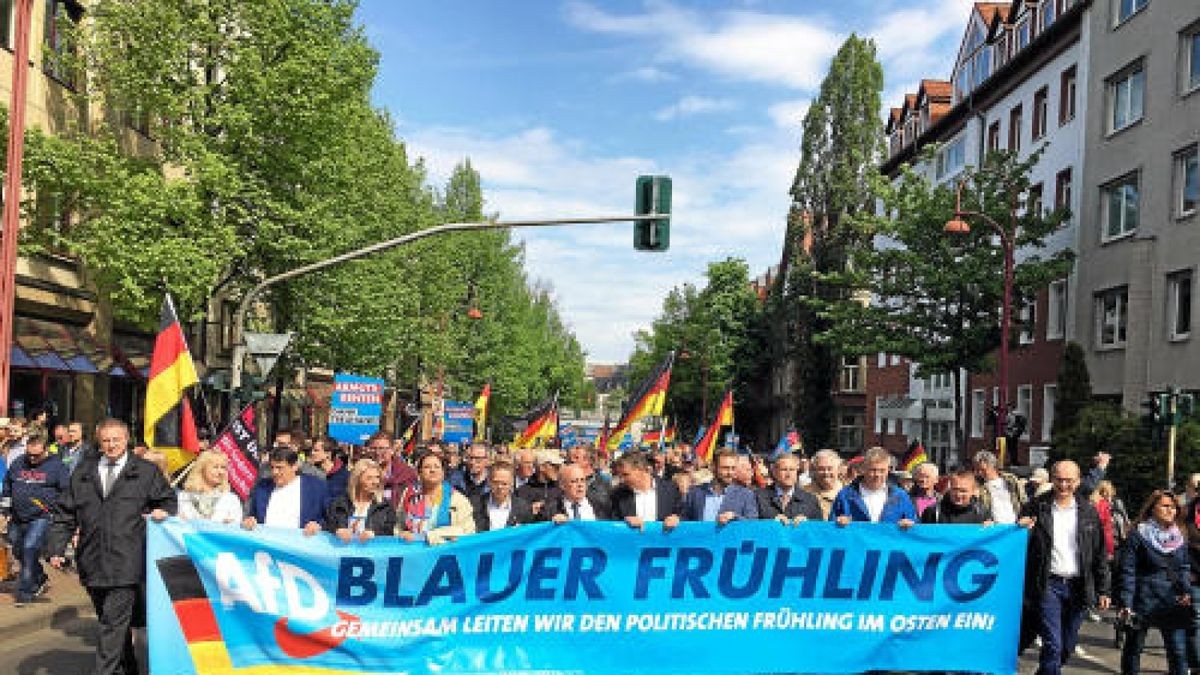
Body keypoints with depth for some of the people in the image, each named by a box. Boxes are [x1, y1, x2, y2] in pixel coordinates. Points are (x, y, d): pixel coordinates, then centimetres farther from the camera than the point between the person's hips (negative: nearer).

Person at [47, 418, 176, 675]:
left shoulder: (147, 471, 5)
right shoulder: (82, 472, 13)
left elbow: (168, 500, 14)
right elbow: (65, 514, 12)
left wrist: (162, 512, -8)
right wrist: (56, 548, 4)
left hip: (126, 563, -4)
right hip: (93, 564, 4)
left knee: (114, 622, -10)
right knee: (109, 621, 14)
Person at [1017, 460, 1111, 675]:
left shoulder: (1088, 511, 6)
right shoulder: (1035, 507, -2)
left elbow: (1099, 553, 9)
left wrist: (1103, 590, 7)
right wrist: (1022, 529, -17)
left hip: (1078, 586, 3)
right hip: (1048, 585, -3)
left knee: (1067, 647, 13)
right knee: (1053, 645, -9)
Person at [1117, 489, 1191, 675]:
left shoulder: (1180, 537, 7)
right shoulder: (1138, 535, -9)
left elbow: (1184, 568, 13)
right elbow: (1127, 571, -10)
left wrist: (1186, 591, -5)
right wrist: (1126, 603, -16)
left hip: (1172, 603, 4)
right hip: (1143, 602, -4)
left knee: (1179, 653, 1)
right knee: (1133, 648, 10)